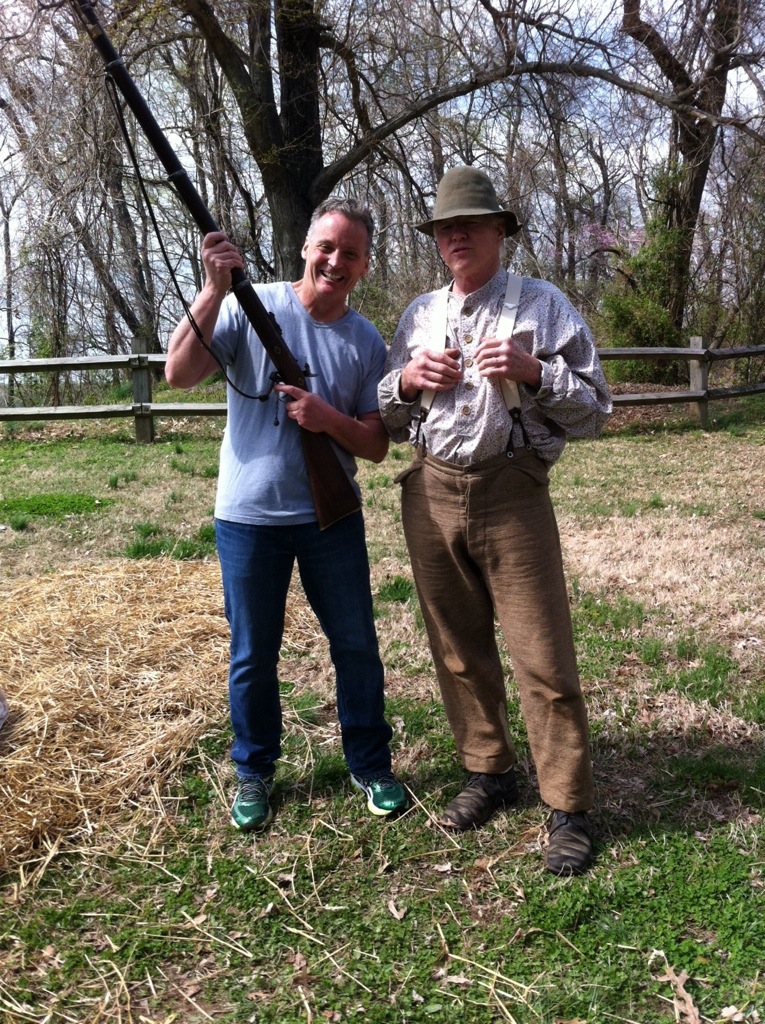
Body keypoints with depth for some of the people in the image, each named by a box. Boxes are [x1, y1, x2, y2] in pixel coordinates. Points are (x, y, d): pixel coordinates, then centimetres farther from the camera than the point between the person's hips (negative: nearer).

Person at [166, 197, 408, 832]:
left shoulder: (367, 343, 2)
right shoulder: (252, 306, -6)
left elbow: (376, 446, 1)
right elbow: (179, 374, -17)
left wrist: (330, 419, -19)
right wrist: (215, 289, -25)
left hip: (332, 517, 2)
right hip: (249, 516, -2)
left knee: (356, 646, 10)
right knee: (253, 655, 11)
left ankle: (371, 766, 30)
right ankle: (254, 773, 31)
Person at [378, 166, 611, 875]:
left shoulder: (543, 304, 2)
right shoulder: (419, 314, 15)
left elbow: (595, 407, 0)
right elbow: (386, 417, 18)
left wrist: (532, 370, -15)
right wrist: (407, 380, -3)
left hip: (511, 493, -4)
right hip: (430, 494, 5)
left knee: (543, 658, -4)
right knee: (458, 651, 12)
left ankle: (569, 809, 9)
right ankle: (488, 773, 29)